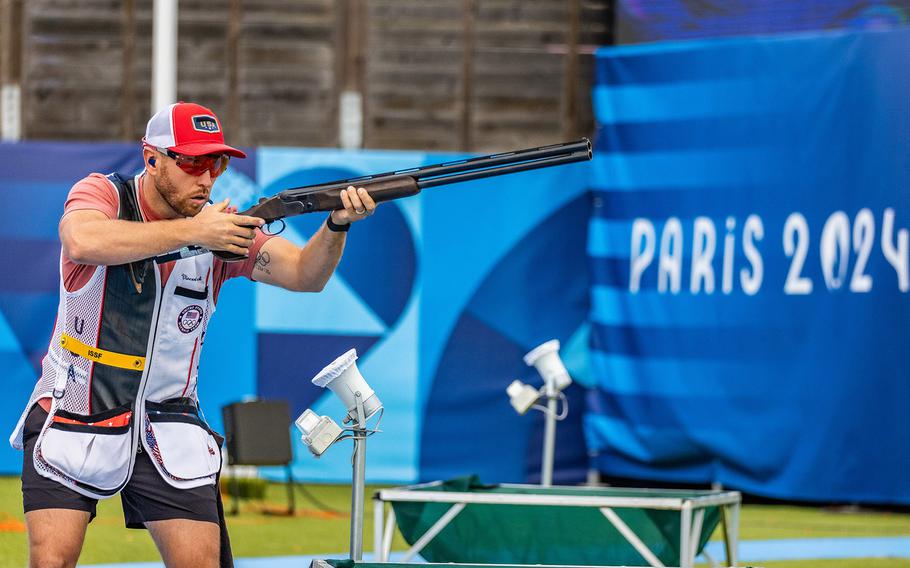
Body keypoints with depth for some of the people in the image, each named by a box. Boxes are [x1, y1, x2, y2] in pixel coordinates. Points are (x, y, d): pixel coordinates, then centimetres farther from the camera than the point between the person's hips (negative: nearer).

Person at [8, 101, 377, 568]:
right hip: (72, 415, -2)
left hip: (165, 429, 2)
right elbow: (84, 243, -32)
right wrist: (190, 232, -32)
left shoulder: (223, 226, -1)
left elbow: (304, 274, -10)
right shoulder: (102, 194, -8)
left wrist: (336, 225, -30)